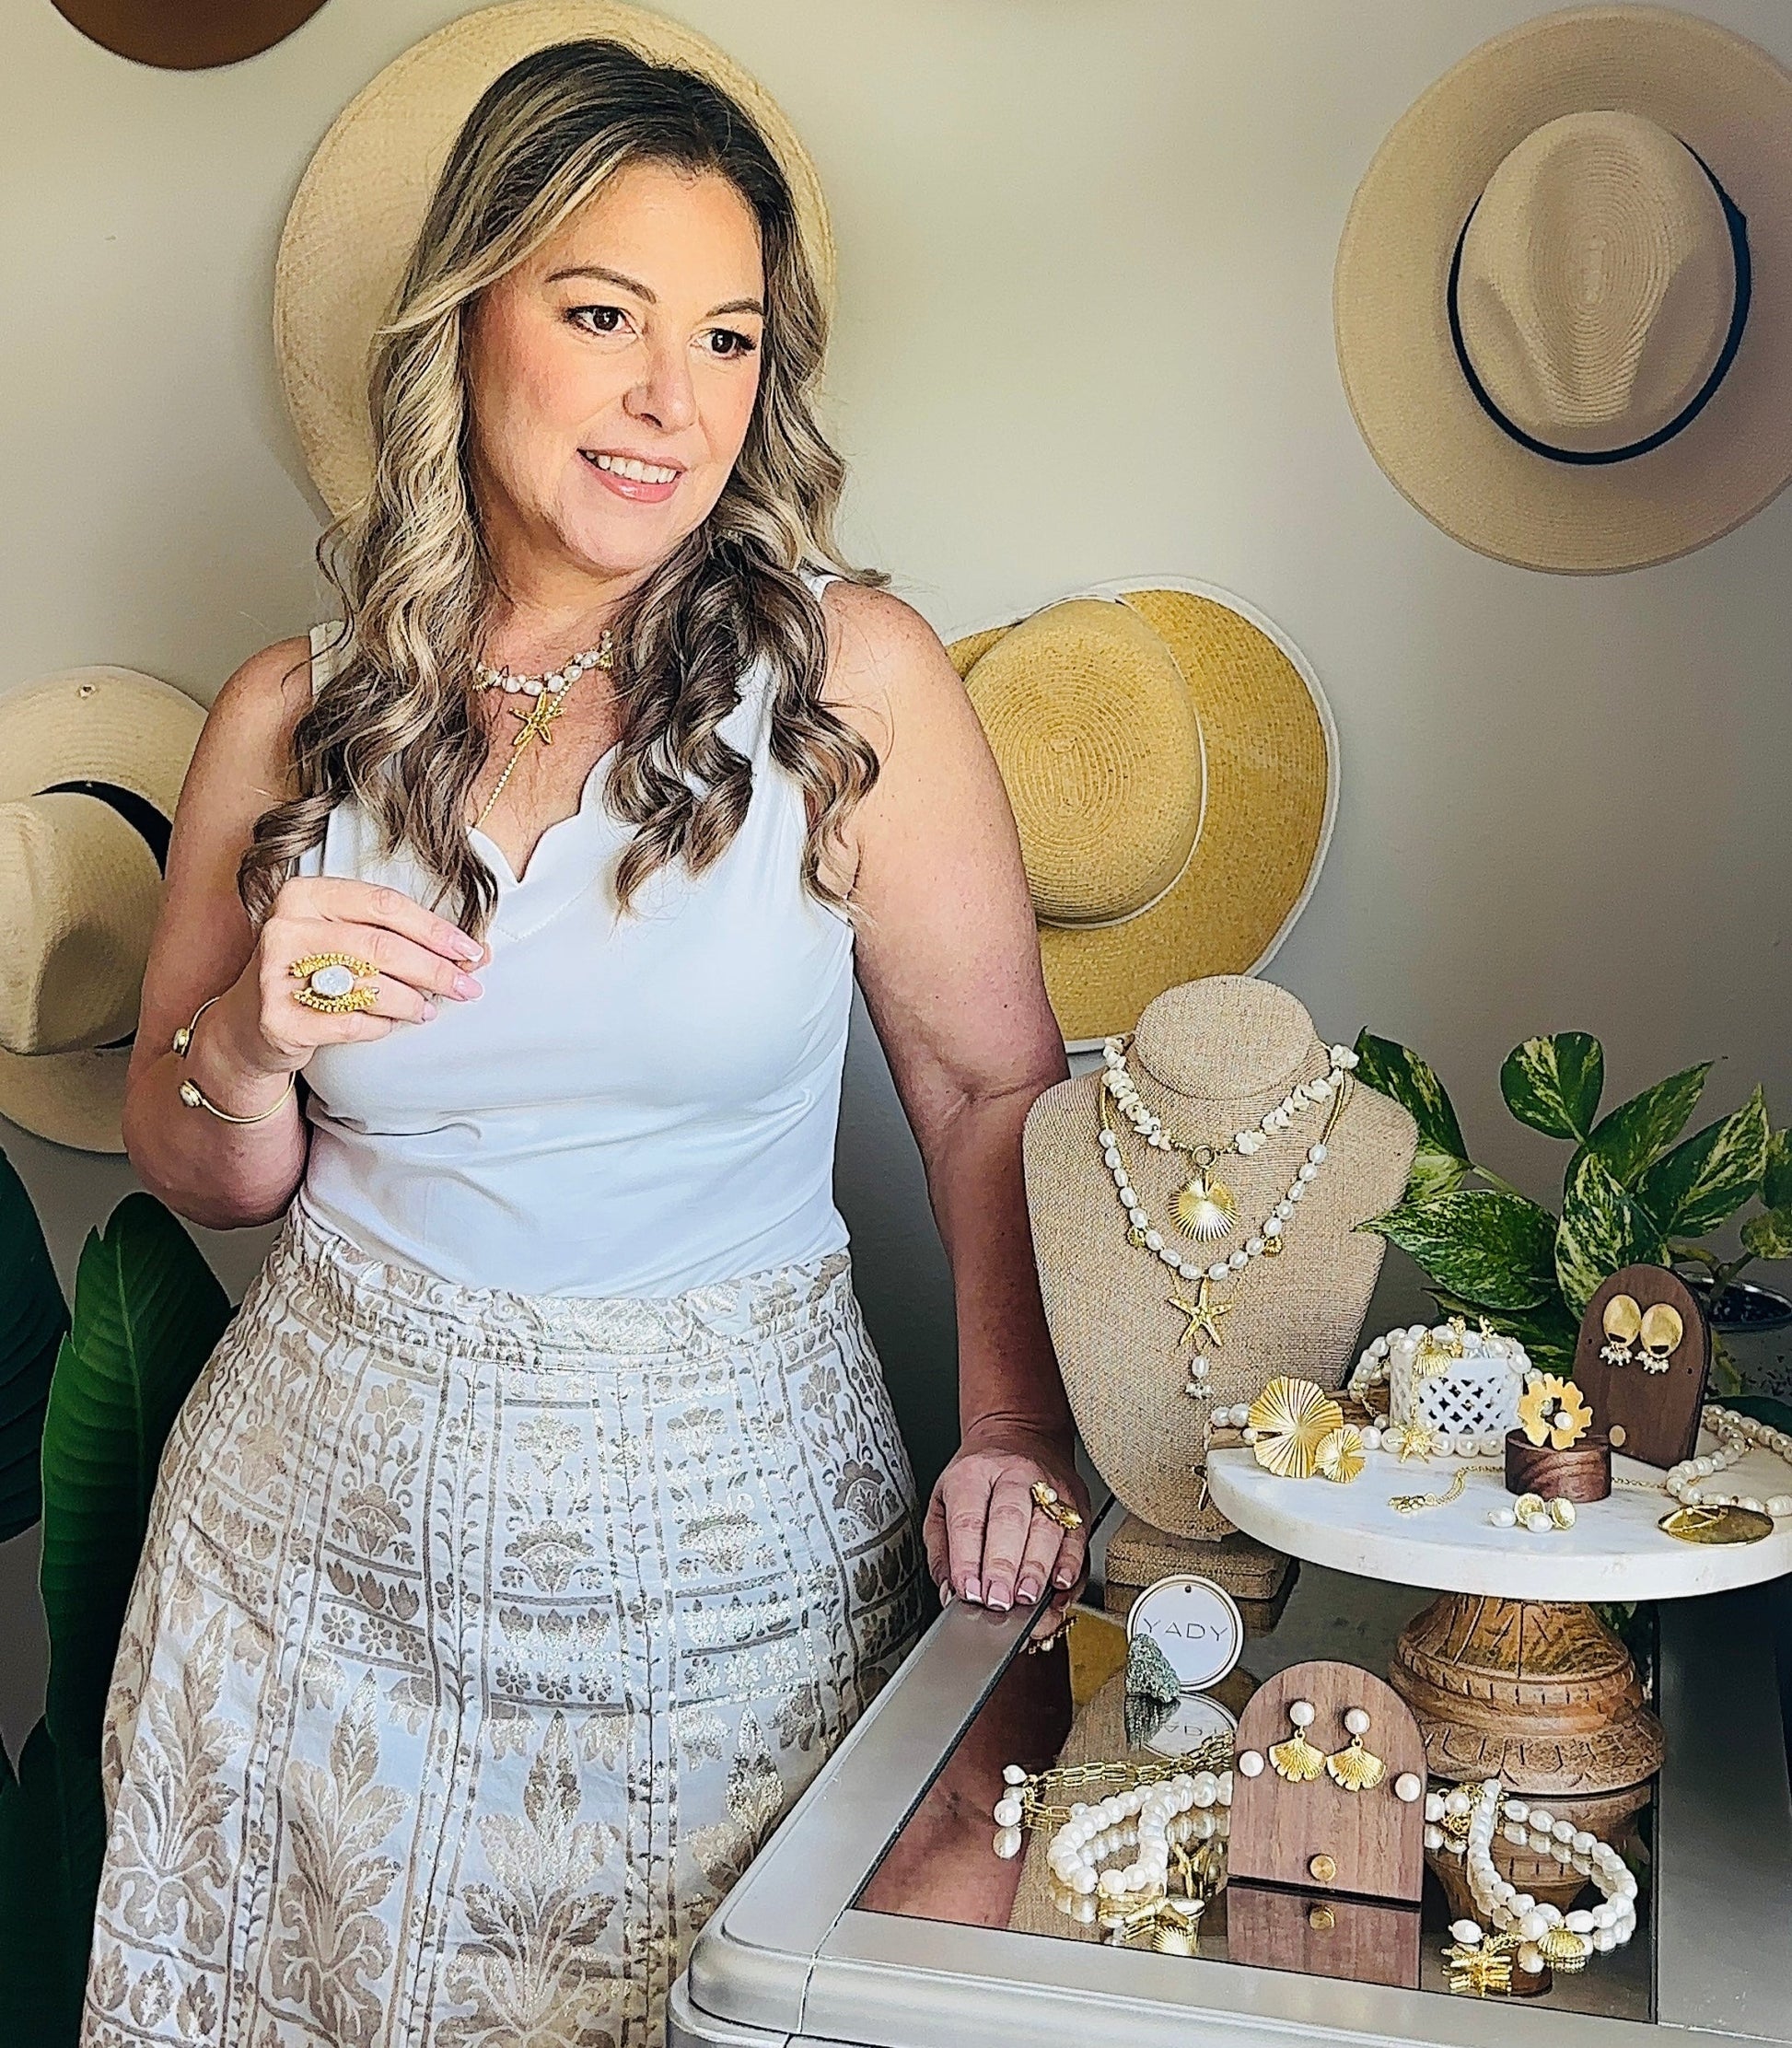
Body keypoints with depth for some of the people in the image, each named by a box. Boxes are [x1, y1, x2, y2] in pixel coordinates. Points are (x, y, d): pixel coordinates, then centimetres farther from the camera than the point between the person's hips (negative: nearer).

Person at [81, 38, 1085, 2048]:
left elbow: (996, 1093, -4)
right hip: (322, 1516, 3)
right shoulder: (292, 717, -1)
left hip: (722, 1540, -2)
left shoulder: (853, 680, -9)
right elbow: (193, 1172, 8)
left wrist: (1011, 1437, -13)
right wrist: (250, 1048, -13)